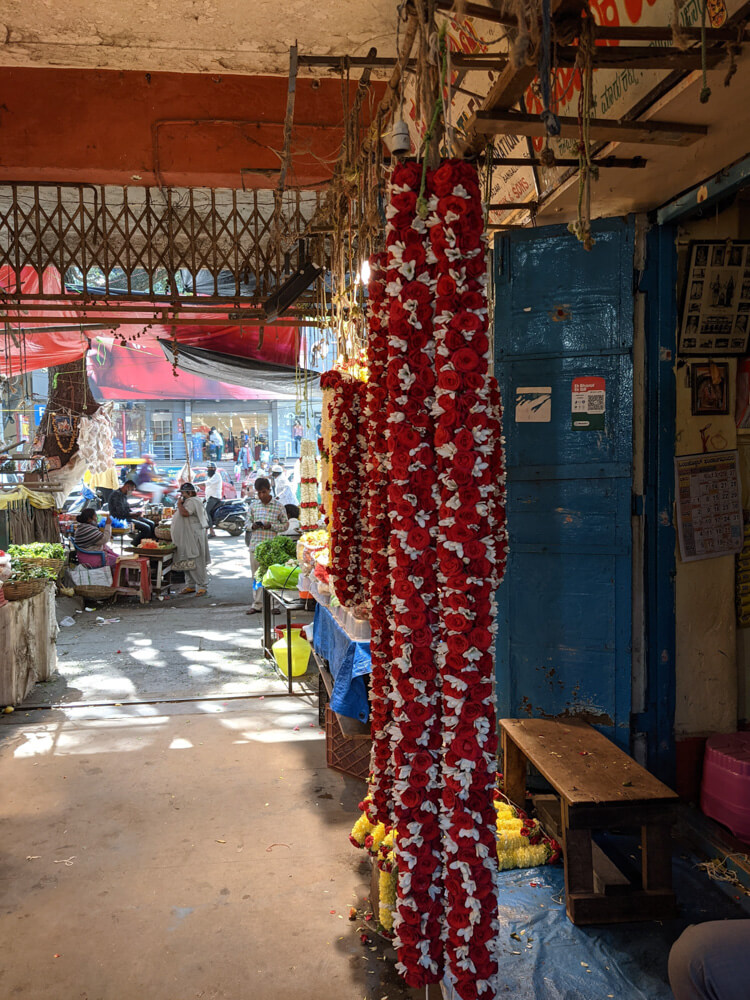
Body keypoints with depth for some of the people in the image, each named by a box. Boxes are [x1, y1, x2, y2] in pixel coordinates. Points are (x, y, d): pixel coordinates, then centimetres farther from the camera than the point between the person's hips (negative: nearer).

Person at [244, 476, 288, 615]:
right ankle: (256, 604, 14)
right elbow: (248, 521, 17)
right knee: (256, 576, 7)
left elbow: (285, 524, 5)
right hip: (255, 545, 3)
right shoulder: (253, 505, 9)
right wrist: (252, 526, -6)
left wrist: (271, 526, -11)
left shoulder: (279, 506, 1)